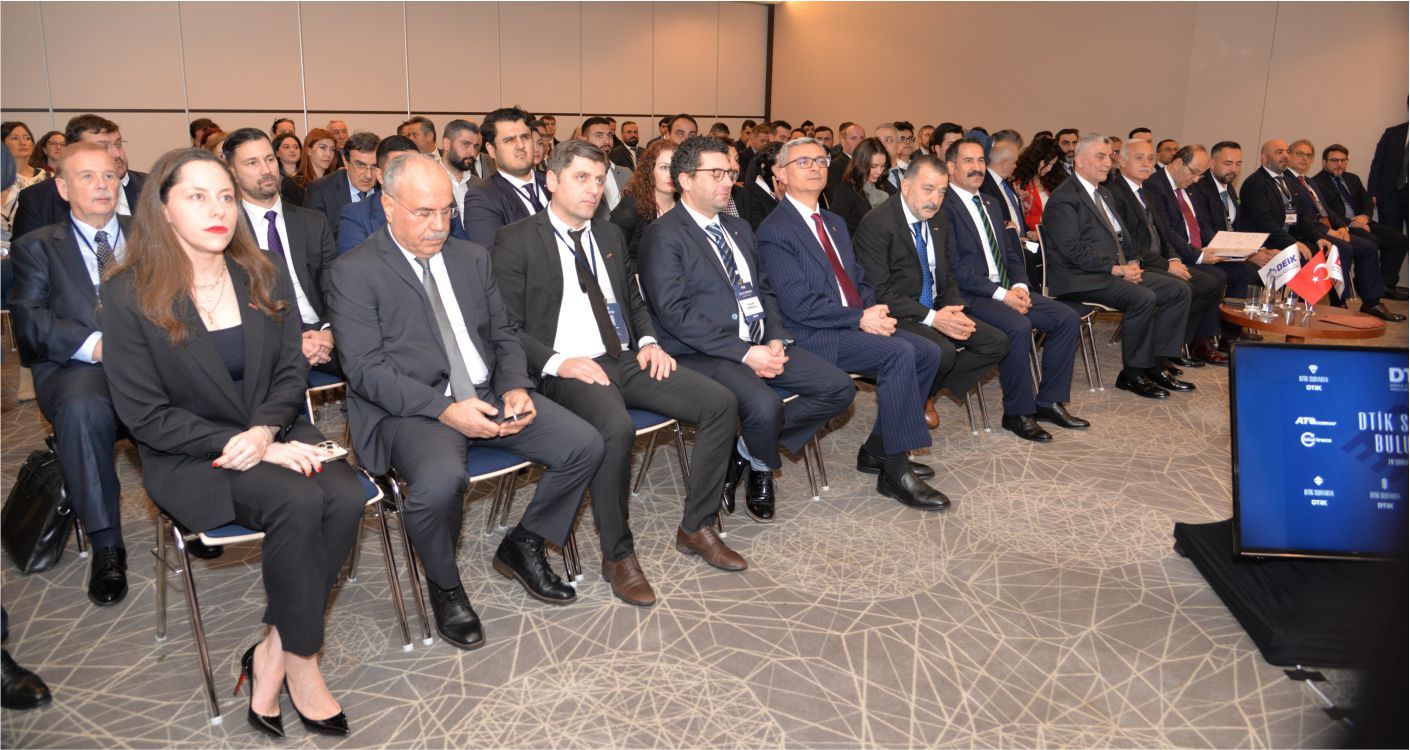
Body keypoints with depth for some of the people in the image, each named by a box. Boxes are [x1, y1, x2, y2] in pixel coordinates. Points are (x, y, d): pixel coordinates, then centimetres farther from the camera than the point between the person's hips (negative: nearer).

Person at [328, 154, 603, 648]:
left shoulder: (473, 258, 14)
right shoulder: (355, 273, -4)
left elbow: (503, 334, 16)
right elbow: (365, 369, -11)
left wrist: (515, 388, -5)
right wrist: (445, 410, -23)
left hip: (489, 396, 6)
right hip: (410, 410, -6)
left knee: (585, 445, -10)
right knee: (440, 480, -37)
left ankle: (521, 547, 14)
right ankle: (444, 587, -4)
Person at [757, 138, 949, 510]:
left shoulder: (835, 223, 21)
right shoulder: (774, 231, -9)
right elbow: (798, 304, -17)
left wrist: (873, 310, -3)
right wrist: (859, 318, -18)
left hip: (856, 322, 9)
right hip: (812, 336, -9)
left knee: (928, 352, -8)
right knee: (899, 353, -27)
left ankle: (876, 450, 4)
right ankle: (896, 471, -19)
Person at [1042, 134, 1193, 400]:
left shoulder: (1104, 193, 22)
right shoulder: (1063, 199, -10)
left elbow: (1121, 235, 25)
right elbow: (1073, 250, -18)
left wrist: (1132, 262, 3)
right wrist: (1117, 269, -18)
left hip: (1118, 271, 10)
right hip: (1081, 279, -10)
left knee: (1179, 289, -1)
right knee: (1144, 298, -29)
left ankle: (1155, 365, 1)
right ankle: (1131, 374, -14)